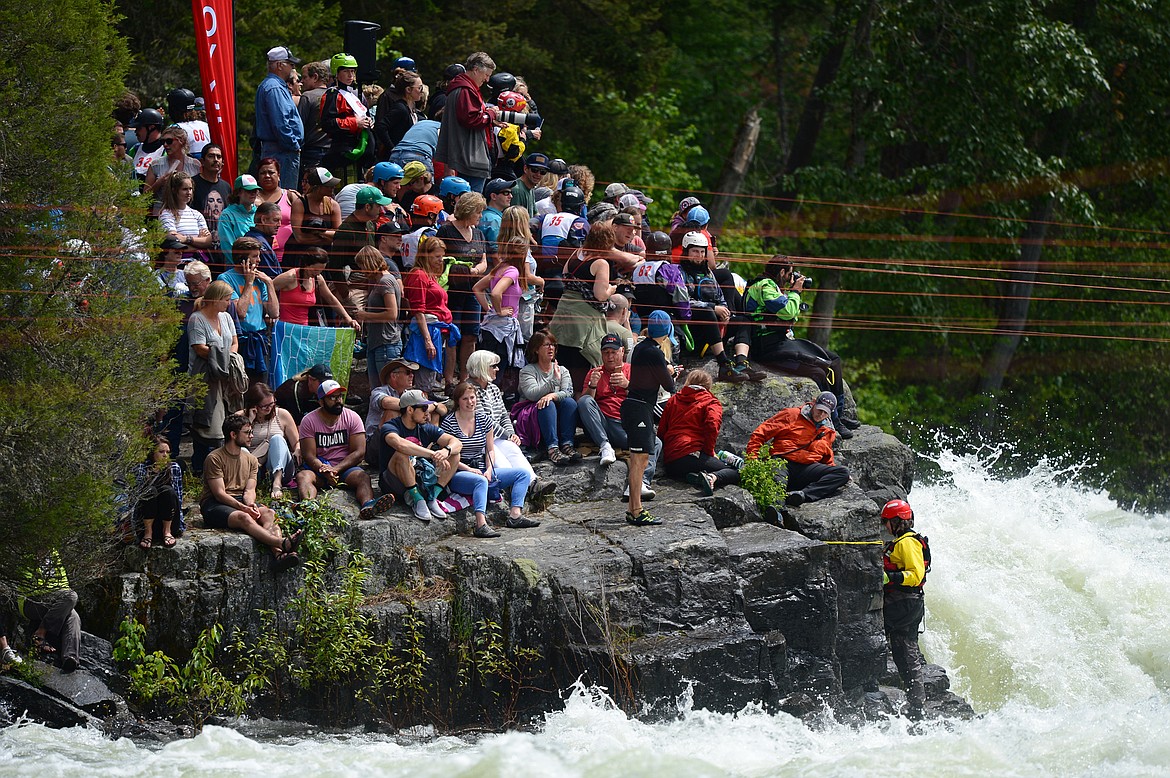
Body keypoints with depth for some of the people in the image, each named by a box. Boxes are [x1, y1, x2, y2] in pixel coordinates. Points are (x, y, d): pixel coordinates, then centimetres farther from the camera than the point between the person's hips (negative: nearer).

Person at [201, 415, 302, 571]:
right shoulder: (214, 458, -5)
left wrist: (251, 504, -18)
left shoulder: (251, 460, 16)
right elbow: (219, 493, -13)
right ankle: (283, 543, -57)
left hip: (241, 501, 6)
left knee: (268, 513, -26)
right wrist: (243, 507, -25)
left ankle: (279, 554, -52)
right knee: (243, 517, -36)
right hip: (214, 505, -6)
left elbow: (249, 490, 6)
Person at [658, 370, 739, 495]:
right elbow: (712, 425, -10)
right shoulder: (711, 402, 8)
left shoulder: (673, 400, 23)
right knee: (736, 473, 0)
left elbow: (661, 431, 21)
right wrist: (709, 452, -2)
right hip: (691, 455, -6)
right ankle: (712, 477, -32)